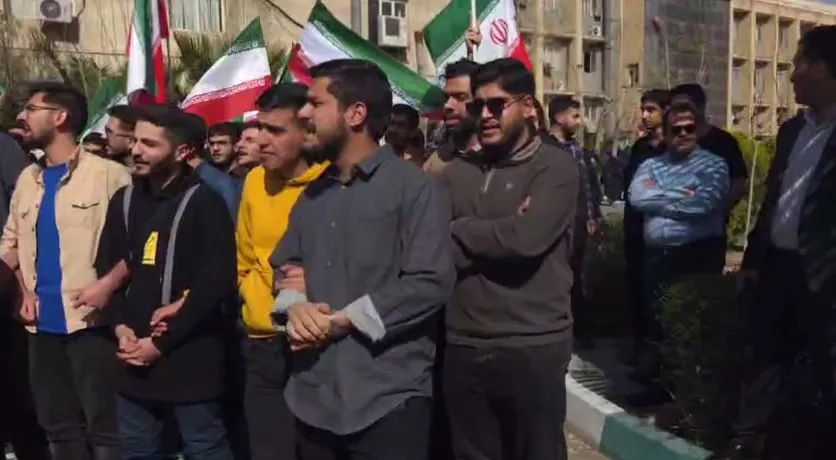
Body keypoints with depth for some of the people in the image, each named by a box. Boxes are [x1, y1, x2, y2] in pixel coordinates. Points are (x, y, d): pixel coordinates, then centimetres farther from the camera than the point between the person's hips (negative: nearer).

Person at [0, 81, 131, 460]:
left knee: (103, 425, -2)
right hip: (42, 323, 7)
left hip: (90, 321, -6)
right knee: (58, 427, 15)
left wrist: (108, 285, -20)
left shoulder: (108, 174, -7)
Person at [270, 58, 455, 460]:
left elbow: (431, 282, -16)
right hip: (313, 396, 7)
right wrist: (294, 305, -5)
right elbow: (285, 265, 18)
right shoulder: (313, 194, 17)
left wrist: (344, 320, -15)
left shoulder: (413, 187, -8)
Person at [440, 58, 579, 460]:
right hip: (463, 347, 4)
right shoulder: (455, 173, 9)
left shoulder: (555, 166, -4)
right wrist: (495, 233, -13)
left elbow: (526, 238, -20)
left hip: (533, 347, -4)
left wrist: (458, 230, -6)